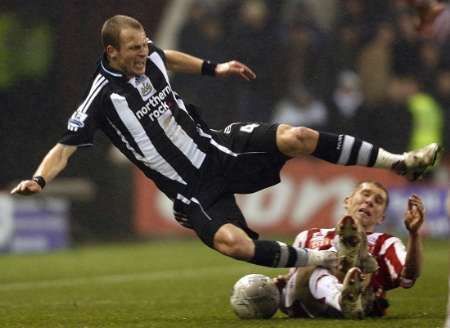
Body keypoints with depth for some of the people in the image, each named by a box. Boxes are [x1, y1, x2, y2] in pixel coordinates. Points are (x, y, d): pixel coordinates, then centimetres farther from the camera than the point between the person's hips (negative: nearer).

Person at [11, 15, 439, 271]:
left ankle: (399, 162, -8)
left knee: (295, 137, -18)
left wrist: (214, 68, 29)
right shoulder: (103, 98, -18)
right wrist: (38, 180, -32)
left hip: (217, 147, 5)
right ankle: (326, 262, -15)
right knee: (232, 242, -32)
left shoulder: (148, 57, 0)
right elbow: (65, 147, -16)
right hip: (192, 187, -5)